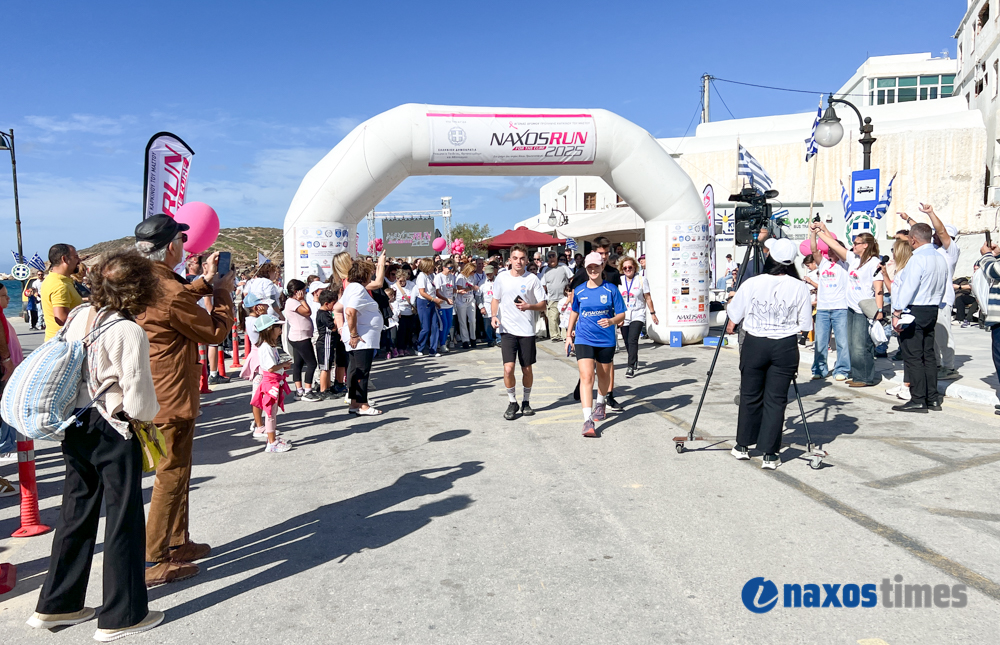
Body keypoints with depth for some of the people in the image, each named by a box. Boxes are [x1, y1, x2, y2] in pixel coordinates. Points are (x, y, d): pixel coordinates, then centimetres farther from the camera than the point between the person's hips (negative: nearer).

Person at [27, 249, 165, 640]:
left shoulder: (77, 318, 1)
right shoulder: (129, 332, -21)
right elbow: (139, 402, -20)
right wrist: (151, 413, 0)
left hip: (76, 429, 7)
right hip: (115, 435, -7)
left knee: (76, 516, 19)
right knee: (123, 521, 6)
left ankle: (56, 605, 32)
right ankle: (121, 616, 17)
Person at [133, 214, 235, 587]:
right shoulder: (169, 291, -24)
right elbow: (215, 332, -12)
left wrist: (207, 281, 17)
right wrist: (223, 291, 1)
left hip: (155, 395, 10)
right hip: (172, 400, -10)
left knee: (177, 472, 21)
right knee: (171, 477, 2)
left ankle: (178, 543, 34)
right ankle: (153, 563, 11)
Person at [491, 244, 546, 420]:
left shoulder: (533, 279, -2)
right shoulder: (502, 278, 2)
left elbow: (543, 305, 1)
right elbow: (495, 299, 15)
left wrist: (529, 306, -18)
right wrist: (494, 316, -2)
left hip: (527, 331, 0)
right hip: (507, 330, 0)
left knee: (527, 369, 9)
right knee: (508, 369, -10)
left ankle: (525, 401, 29)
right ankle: (512, 402, 10)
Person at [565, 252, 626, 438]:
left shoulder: (611, 289, -3)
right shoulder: (579, 291, 3)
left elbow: (621, 314, -2)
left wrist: (612, 321, -22)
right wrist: (569, 335, 17)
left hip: (606, 340, 0)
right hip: (583, 339, 0)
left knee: (603, 374, 17)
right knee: (586, 377, -15)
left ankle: (600, 404, 47)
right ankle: (588, 420, -20)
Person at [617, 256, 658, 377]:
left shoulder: (641, 280, -3)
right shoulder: (619, 281, 5)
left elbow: (648, 298, 2)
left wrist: (652, 313, 3)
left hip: (638, 315, -4)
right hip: (624, 316, 4)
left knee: (632, 340, -18)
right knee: (627, 342, 11)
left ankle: (631, 367, -15)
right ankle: (635, 362, 34)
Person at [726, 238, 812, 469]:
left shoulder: (751, 284, -8)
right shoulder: (800, 288, -7)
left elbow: (734, 316, 3)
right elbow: (805, 325, -1)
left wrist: (731, 326, 24)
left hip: (754, 344, 0)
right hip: (785, 347, 0)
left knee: (750, 396, 13)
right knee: (776, 399, 5)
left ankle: (743, 445, 24)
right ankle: (770, 454, 6)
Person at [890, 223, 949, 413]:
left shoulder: (918, 259, -17)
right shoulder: (940, 258, 10)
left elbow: (908, 288, -19)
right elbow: (944, 287, 16)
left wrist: (897, 313, -16)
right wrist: (935, 306, 22)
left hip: (914, 312, -9)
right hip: (932, 311, 9)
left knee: (913, 357, -4)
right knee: (928, 355, 13)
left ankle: (918, 400, -3)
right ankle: (933, 398, 17)